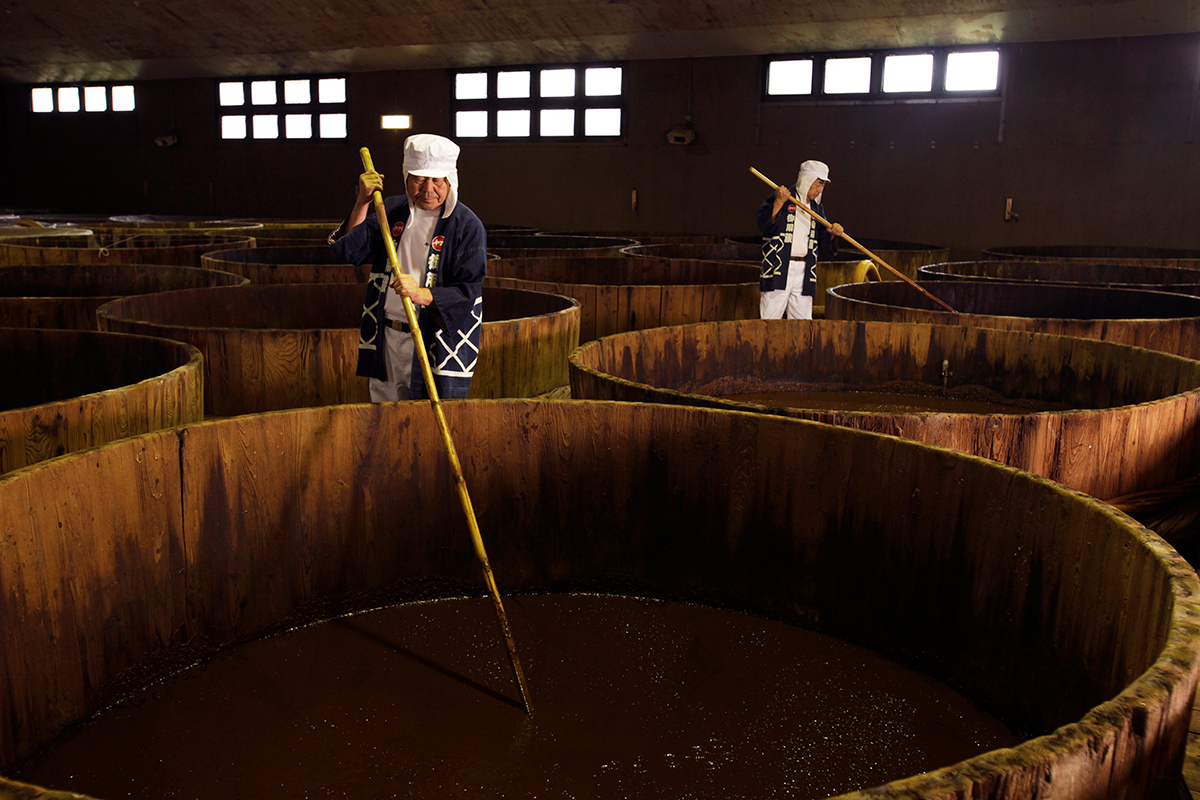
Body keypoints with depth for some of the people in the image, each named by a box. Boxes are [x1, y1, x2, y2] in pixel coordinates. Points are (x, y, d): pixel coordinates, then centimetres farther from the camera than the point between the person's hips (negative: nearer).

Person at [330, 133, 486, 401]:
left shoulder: (467, 225, -6)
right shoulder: (391, 210, 10)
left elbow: (468, 291, -12)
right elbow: (350, 251, 3)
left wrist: (422, 294, -27)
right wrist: (362, 204, -9)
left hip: (439, 348, -4)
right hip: (386, 339, 4)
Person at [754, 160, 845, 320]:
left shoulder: (817, 208, 18)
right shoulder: (779, 199, 1)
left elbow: (823, 243, 18)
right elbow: (763, 224, -12)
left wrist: (832, 234, -2)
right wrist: (779, 202, -20)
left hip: (804, 272, 5)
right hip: (777, 271, -5)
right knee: (770, 321, -6)